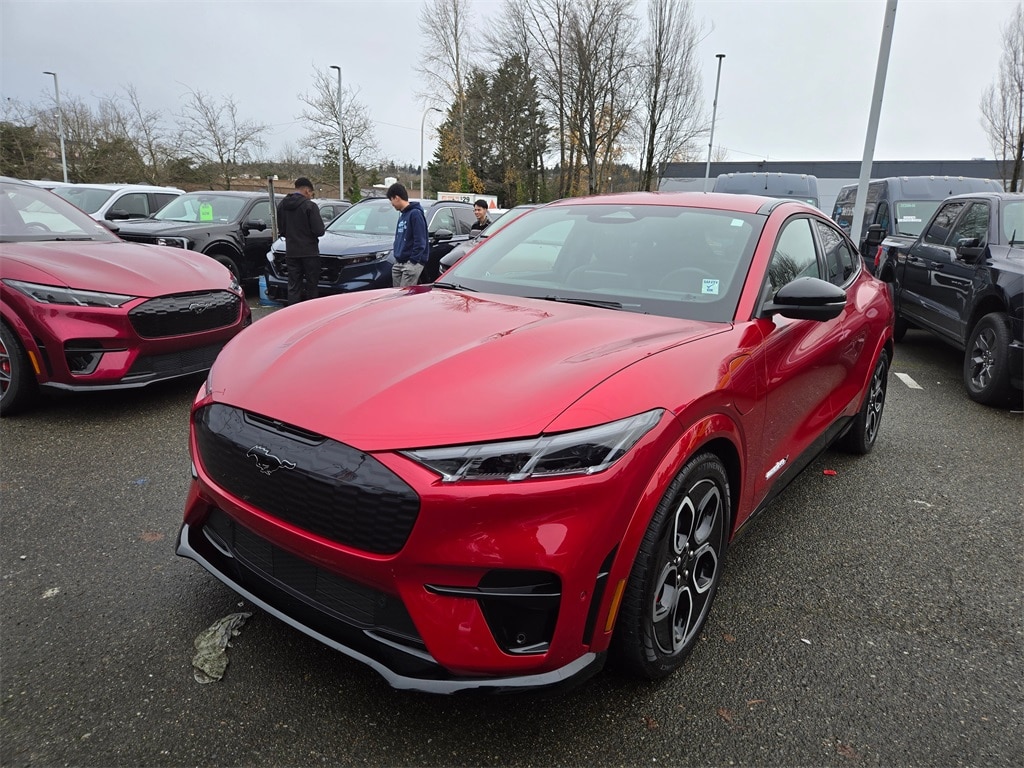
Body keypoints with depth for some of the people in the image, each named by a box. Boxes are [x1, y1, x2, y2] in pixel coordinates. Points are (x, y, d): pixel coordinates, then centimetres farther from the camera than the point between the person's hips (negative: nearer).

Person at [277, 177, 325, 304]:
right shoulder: (309, 205, -12)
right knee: (311, 287, 6)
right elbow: (319, 230, -15)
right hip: (309, 252, -5)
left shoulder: (281, 205, 7)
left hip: (291, 252, 5)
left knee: (293, 287, 8)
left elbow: (281, 230, 12)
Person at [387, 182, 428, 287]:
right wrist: (397, 256, 15)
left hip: (412, 263, -9)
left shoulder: (415, 213, -11)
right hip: (399, 263, 9)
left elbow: (420, 241, -17)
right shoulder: (402, 216, 18)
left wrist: (413, 260, -19)